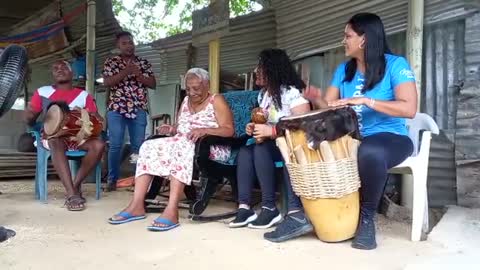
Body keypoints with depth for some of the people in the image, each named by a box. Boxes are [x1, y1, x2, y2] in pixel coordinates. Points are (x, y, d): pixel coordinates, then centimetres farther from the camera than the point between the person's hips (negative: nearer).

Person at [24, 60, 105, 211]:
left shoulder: (84, 95, 13)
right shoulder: (43, 92, 12)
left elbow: (98, 120, 7)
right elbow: (29, 120, 13)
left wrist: (94, 118, -16)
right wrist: (30, 115, -10)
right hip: (52, 136, -1)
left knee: (98, 145, -30)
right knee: (56, 140, -38)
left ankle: (76, 185, -19)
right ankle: (71, 194, -42)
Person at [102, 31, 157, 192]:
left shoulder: (144, 63, 13)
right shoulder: (111, 62, 7)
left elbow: (153, 84, 7)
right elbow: (107, 82, -6)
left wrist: (138, 75, -9)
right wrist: (126, 72, -15)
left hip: (139, 109, 2)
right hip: (116, 109, -1)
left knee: (138, 145, 1)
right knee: (115, 145, -3)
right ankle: (112, 180, 7)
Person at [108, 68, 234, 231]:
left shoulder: (216, 101, 0)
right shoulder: (186, 100, 20)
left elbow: (229, 130, -11)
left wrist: (205, 130, -27)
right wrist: (171, 129, -4)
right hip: (182, 144, 7)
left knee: (183, 146, -38)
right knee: (148, 146, -16)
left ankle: (172, 210, -45)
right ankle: (137, 205, -24)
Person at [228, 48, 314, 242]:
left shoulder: (292, 92, -14)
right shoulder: (263, 94, 13)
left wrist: (273, 131, -26)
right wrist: (255, 128, -2)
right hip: (273, 145, 8)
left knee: (261, 150, -30)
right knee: (245, 150, -17)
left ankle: (270, 208, -23)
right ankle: (244, 207, -23)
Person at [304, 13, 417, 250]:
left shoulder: (395, 65, -8)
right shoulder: (343, 70, 10)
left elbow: (409, 109, -20)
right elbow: (329, 106, 5)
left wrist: (366, 101, -27)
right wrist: (317, 99, -18)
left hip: (391, 138, -5)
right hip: (351, 139, 6)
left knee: (370, 152, -39)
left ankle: (367, 218, -17)